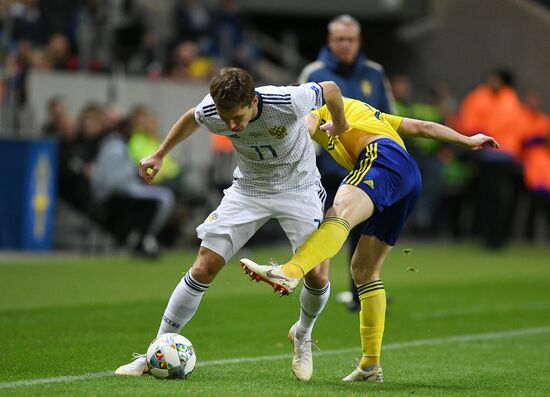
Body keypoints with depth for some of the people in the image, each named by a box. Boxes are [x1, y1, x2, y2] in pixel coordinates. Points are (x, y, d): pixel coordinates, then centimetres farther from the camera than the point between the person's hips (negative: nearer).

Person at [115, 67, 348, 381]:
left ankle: (303, 336, 19)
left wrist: (341, 128, 6)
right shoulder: (210, 112, -23)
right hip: (248, 189, 2)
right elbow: (192, 119, 4)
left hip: (298, 188, -2)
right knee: (204, 268, -8)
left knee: (317, 275, -14)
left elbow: (330, 90, -12)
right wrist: (160, 155, 10)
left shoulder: (288, 102, -34)